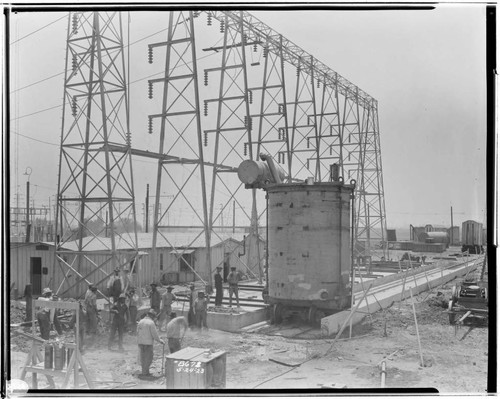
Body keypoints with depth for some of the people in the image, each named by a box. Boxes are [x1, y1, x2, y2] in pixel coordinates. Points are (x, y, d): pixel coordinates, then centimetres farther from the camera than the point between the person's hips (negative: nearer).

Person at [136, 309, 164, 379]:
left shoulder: (140, 322, 8)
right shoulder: (151, 322, -12)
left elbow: (138, 333, 10)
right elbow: (154, 334, -12)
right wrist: (159, 340, 3)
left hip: (140, 342, 7)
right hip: (148, 343, -7)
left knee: (143, 358, 13)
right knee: (148, 359, 1)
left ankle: (146, 372, 21)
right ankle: (144, 373, -1)